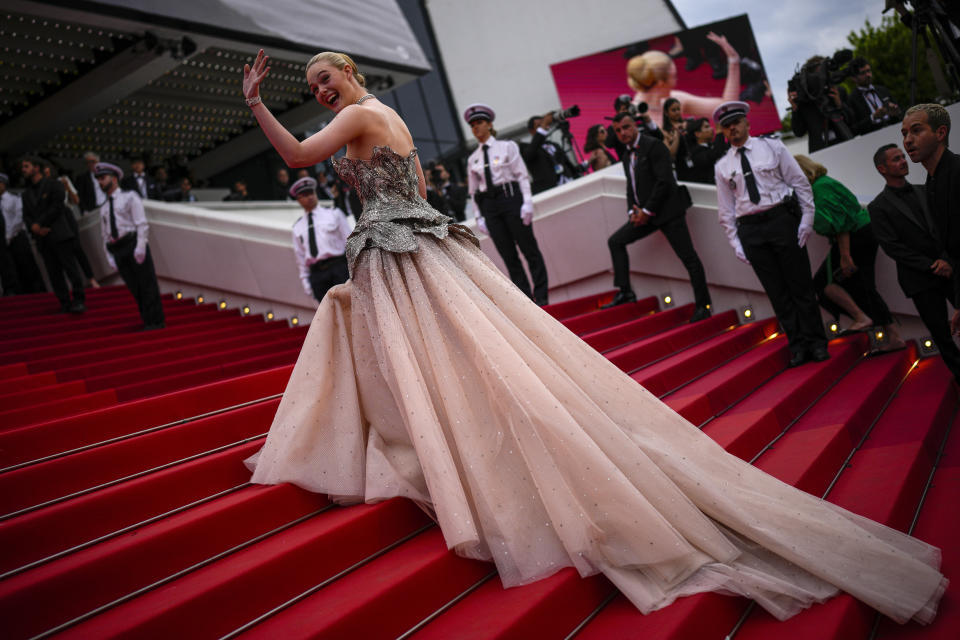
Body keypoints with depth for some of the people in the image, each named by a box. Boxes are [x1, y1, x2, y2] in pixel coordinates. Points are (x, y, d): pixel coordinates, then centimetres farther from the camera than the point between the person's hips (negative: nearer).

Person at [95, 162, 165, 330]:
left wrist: (140, 246, -15)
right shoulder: (104, 208, 21)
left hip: (133, 243, -5)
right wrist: (109, 255, 8)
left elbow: (142, 223, -5)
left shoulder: (129, 197, 5)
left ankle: (156, 321, -3)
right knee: (134, 287, 3)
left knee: (147, 283, -6)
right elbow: (105, 235, 20)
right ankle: (147, 321, 6)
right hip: (117, 250, 5)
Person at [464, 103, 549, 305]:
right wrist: (479, 216, 8)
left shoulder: (506, 146, 4)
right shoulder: (473, 158, 13)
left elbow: (522, 176, -1)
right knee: (509, 256, 2)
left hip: (511, 198, -4)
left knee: (529, 249, -2)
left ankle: (541, 297, 4)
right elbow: (473, 190, 14)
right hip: (488, 204, 4)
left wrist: (527, 202, -10)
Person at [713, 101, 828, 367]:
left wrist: (806, 220, -3)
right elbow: (726, 210, 11)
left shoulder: (772, 146, 5)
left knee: (800, 284, 2)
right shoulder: (722, 166, 9)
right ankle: (797, 345, 12)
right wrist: (735, 243, 4)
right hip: (750, 230, 2)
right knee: (777, 291, 4)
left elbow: (800, 183, 4)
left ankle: (816, 342, 12)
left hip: (781, 219, -2)